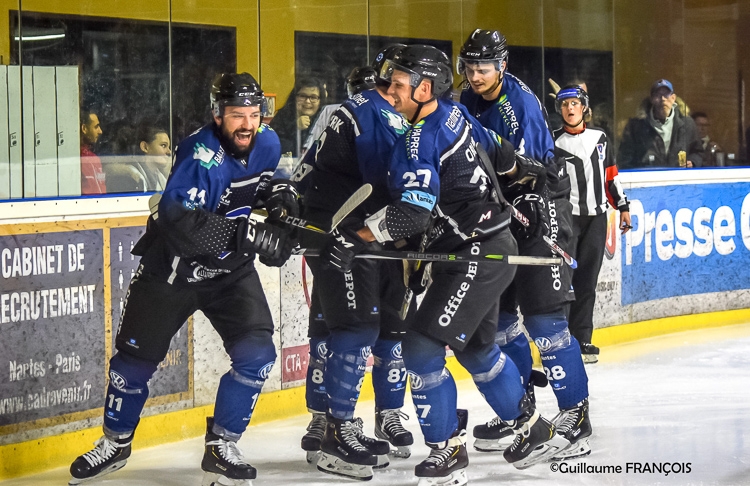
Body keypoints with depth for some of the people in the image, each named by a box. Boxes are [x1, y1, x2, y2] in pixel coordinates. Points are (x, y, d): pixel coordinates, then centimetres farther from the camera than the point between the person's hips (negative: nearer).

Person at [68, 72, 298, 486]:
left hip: (230, 270, 5)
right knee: (136, 357, 6)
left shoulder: (266, 143, -5)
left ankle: (221, 447, 5)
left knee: (257, 355, -12)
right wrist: (249, 235, -46)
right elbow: (179, 219, -43)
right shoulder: (201, 154, -29)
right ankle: (115, 442, 29)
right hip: (172, 266, -5)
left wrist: (276, 189, -1)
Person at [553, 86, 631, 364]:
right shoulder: (553, 142, 0)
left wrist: (622, 206, 14)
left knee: (587, 281, 4)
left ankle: (582, 338, 9)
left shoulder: (600, 138, 12)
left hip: (596, 217, 4)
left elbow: (611, 175, 18)